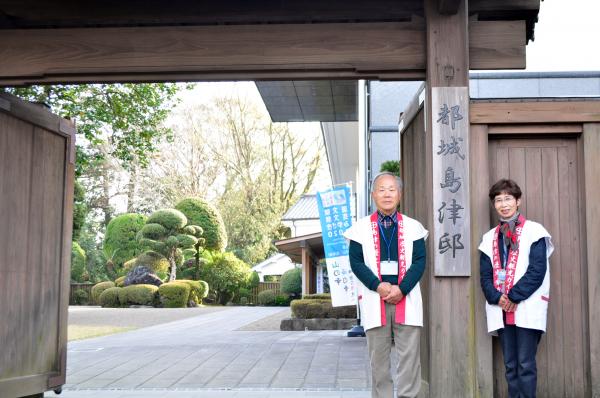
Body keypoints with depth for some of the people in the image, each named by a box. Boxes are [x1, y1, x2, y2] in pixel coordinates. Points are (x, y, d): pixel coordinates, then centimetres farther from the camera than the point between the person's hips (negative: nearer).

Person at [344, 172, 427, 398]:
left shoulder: (413, 227, 6)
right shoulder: (361, 228, 5)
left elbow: (420, 261, 1)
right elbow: (356, 262, 0)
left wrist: (402, 288, -12)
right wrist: (378, 286, -12)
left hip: (406, 298, 0)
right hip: (375, 299, 0)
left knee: (409, 354, -1)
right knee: (378, 357, 6)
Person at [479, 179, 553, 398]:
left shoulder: (534, 231, 0)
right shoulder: (489, 238, 14)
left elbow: (538, 270, -8)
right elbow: (485, 275, 9)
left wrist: (515, 297, -13)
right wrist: (497, 298, -9)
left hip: (527, 308, -4)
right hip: (501, 310, 5)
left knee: (525, 364, -5)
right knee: (510, 365, 8)